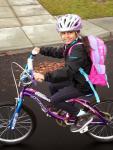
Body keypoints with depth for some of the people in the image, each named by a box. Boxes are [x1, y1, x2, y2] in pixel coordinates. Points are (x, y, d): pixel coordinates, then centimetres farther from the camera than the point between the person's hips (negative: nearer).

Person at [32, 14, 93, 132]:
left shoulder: (78, 49, -30)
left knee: (54, 99, -9)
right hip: (77, 78, 9)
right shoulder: (72, 44, -1)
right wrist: (41, 50, 8)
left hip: (83, 85, -9)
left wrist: (45, 76, -44)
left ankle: (84, 116, 2)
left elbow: (67, 72, -39)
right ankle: (62, 108, 32)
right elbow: (58, 52, 17)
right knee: (52, 85, 15)